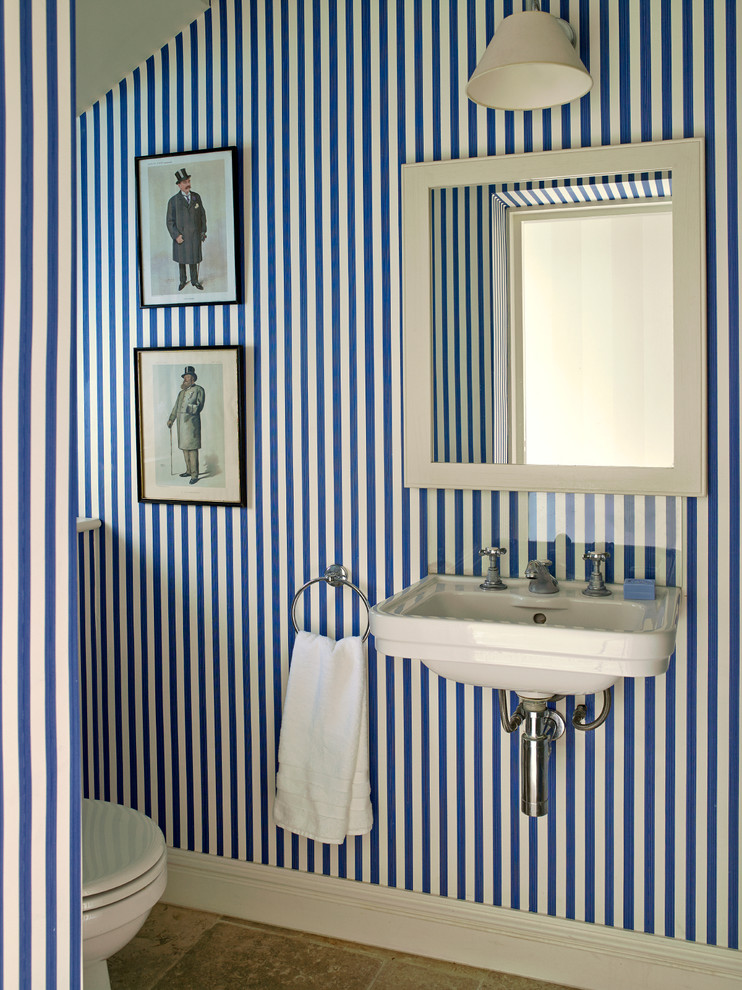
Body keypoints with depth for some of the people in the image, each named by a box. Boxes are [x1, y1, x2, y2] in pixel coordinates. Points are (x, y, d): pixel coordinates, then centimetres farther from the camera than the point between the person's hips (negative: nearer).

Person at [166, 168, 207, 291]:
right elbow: (170, 221, -4)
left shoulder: (196, 197, 4)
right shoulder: (173, 201, -5)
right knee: (181, 260, 10)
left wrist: (203, 231, 6)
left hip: (195, 235, 2)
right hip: (181, 236, -2)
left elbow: (202, 214, 11)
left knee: (194, 259, 10)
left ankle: (195, 281, 25)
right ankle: (183, 281, 25)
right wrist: (176, 235, -13)